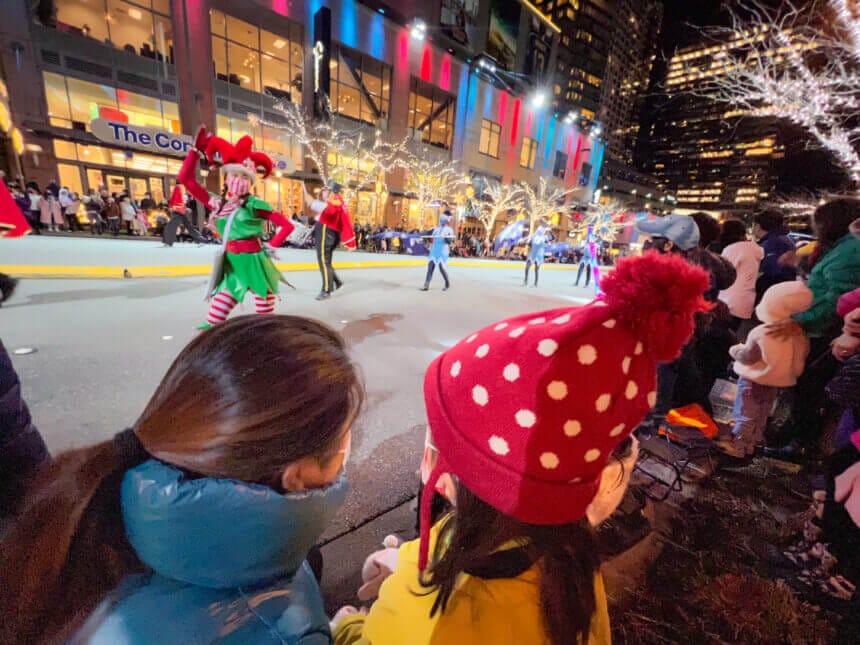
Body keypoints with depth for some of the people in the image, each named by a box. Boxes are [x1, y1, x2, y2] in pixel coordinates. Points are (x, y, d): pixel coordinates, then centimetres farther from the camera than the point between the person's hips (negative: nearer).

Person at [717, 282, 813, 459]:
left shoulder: (760, 333, -27)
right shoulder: (796, 332, -6)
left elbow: (747, 357, -20)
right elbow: (802, 354, 6)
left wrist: (735, 350, -2)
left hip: (754, 380, -6)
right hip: (776, 380, 7)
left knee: (746, 414, 5)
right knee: (763, 414, 22)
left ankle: (738, 447, 15)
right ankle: (754, 441, 37)